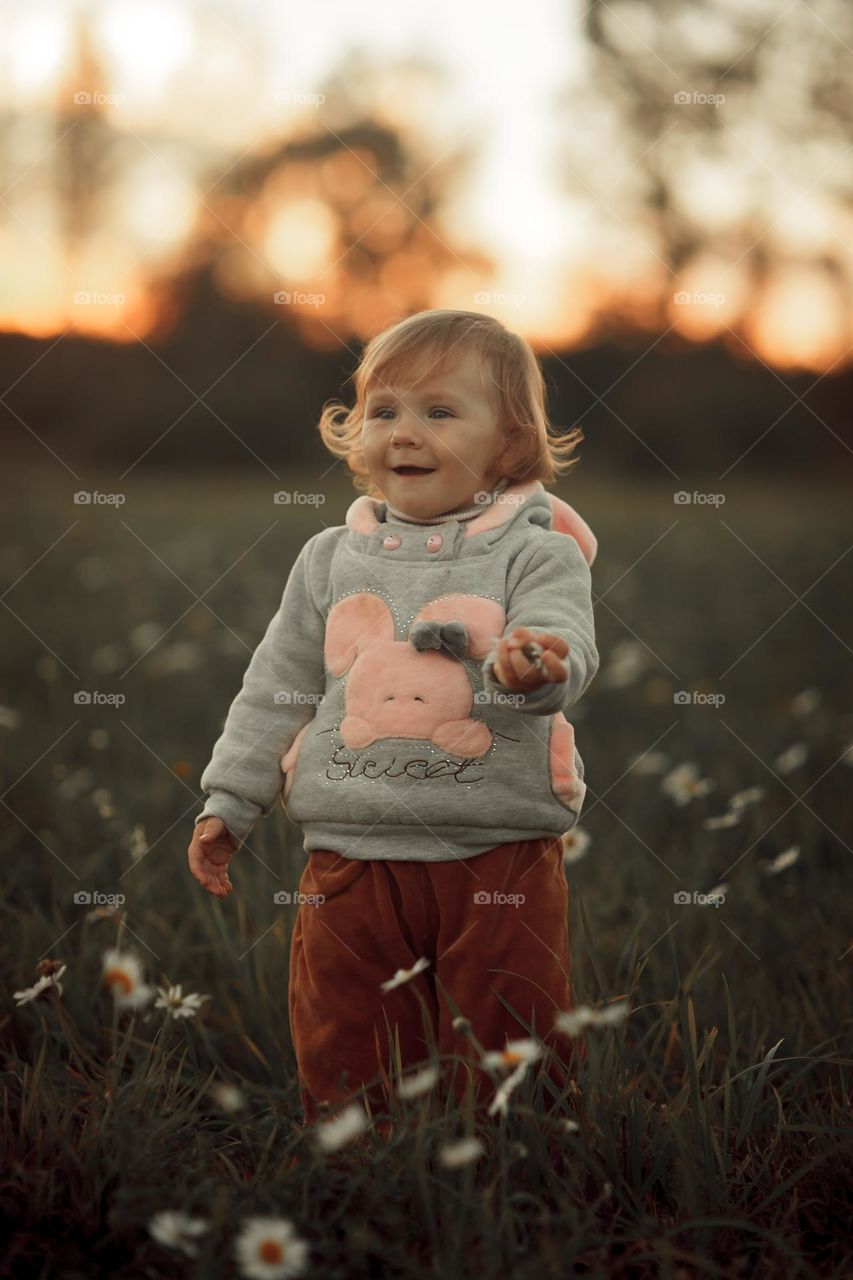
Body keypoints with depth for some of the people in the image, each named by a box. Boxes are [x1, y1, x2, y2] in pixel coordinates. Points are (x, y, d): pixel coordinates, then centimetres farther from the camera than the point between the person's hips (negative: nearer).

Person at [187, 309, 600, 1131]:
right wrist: (229, 802, 12)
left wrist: (531, 662, -40)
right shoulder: (332, 558, 9)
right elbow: (278, 687, 14)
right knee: (343, 1070, 9)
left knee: (506, 1068, 4)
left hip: (500, 861, -3)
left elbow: (565, 650, -17)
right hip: (352, 858, 3)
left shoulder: (538, 553, -2)